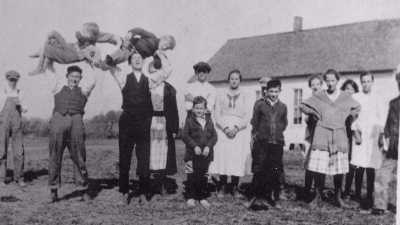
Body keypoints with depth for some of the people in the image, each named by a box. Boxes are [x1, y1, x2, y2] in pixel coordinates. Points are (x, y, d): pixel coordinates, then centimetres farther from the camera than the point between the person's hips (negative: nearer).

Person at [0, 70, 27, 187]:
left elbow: (24, 110, 11)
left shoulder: (19, 93, 10)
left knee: (19, 151, -2)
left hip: (17, 125, 2)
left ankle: (19, 177, 6)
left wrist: (20, 104, -7)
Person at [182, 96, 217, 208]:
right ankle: (190, 197, 15)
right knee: (192, 176, 3)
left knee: (203, 176, 10)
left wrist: (208, 146, -11)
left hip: (206, 153, 3)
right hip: (192, 154, -2)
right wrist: (194, 146, -14)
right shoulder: (190, 120, 0)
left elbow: (214, 136, 5)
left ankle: (203, 197, 21)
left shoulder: (209, 120, 8)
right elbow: (185, 135, -6)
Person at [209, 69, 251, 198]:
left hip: (239, 131, -1)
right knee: (222, 158, -7)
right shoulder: (221, 96, 11)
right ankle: (223, 187, 1)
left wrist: (236, 128, -12)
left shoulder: (245, 96, 8)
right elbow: (217, 115, 5)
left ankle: (235, 188, 2)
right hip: (223, 131, 1)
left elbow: (247, 117, 2)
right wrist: (225, 128, -10)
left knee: (238, 159, -6)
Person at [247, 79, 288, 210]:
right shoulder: (259, 104, 2)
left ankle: (268, 197, 14)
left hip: (277, 143, 3)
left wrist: (277, 133, 13)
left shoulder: (283, 107, 10)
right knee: (259, 171, -4)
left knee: (275, 172, 4)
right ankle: (257, 197, 4)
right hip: (262, 142, -3)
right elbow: (254, 122, 9)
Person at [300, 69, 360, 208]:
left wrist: (347, 116, 10)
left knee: (339, 169, 1)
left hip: (339, 136, 1)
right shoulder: (318, 96, 4)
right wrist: (315, 114, 4)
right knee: (319, 168, -7)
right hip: (321, 135, -1)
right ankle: (318, 197, 4)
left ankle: (338, 198, 15)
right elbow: (302, 106, 12)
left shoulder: (345, 97, 9)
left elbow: (357, 108, 24)